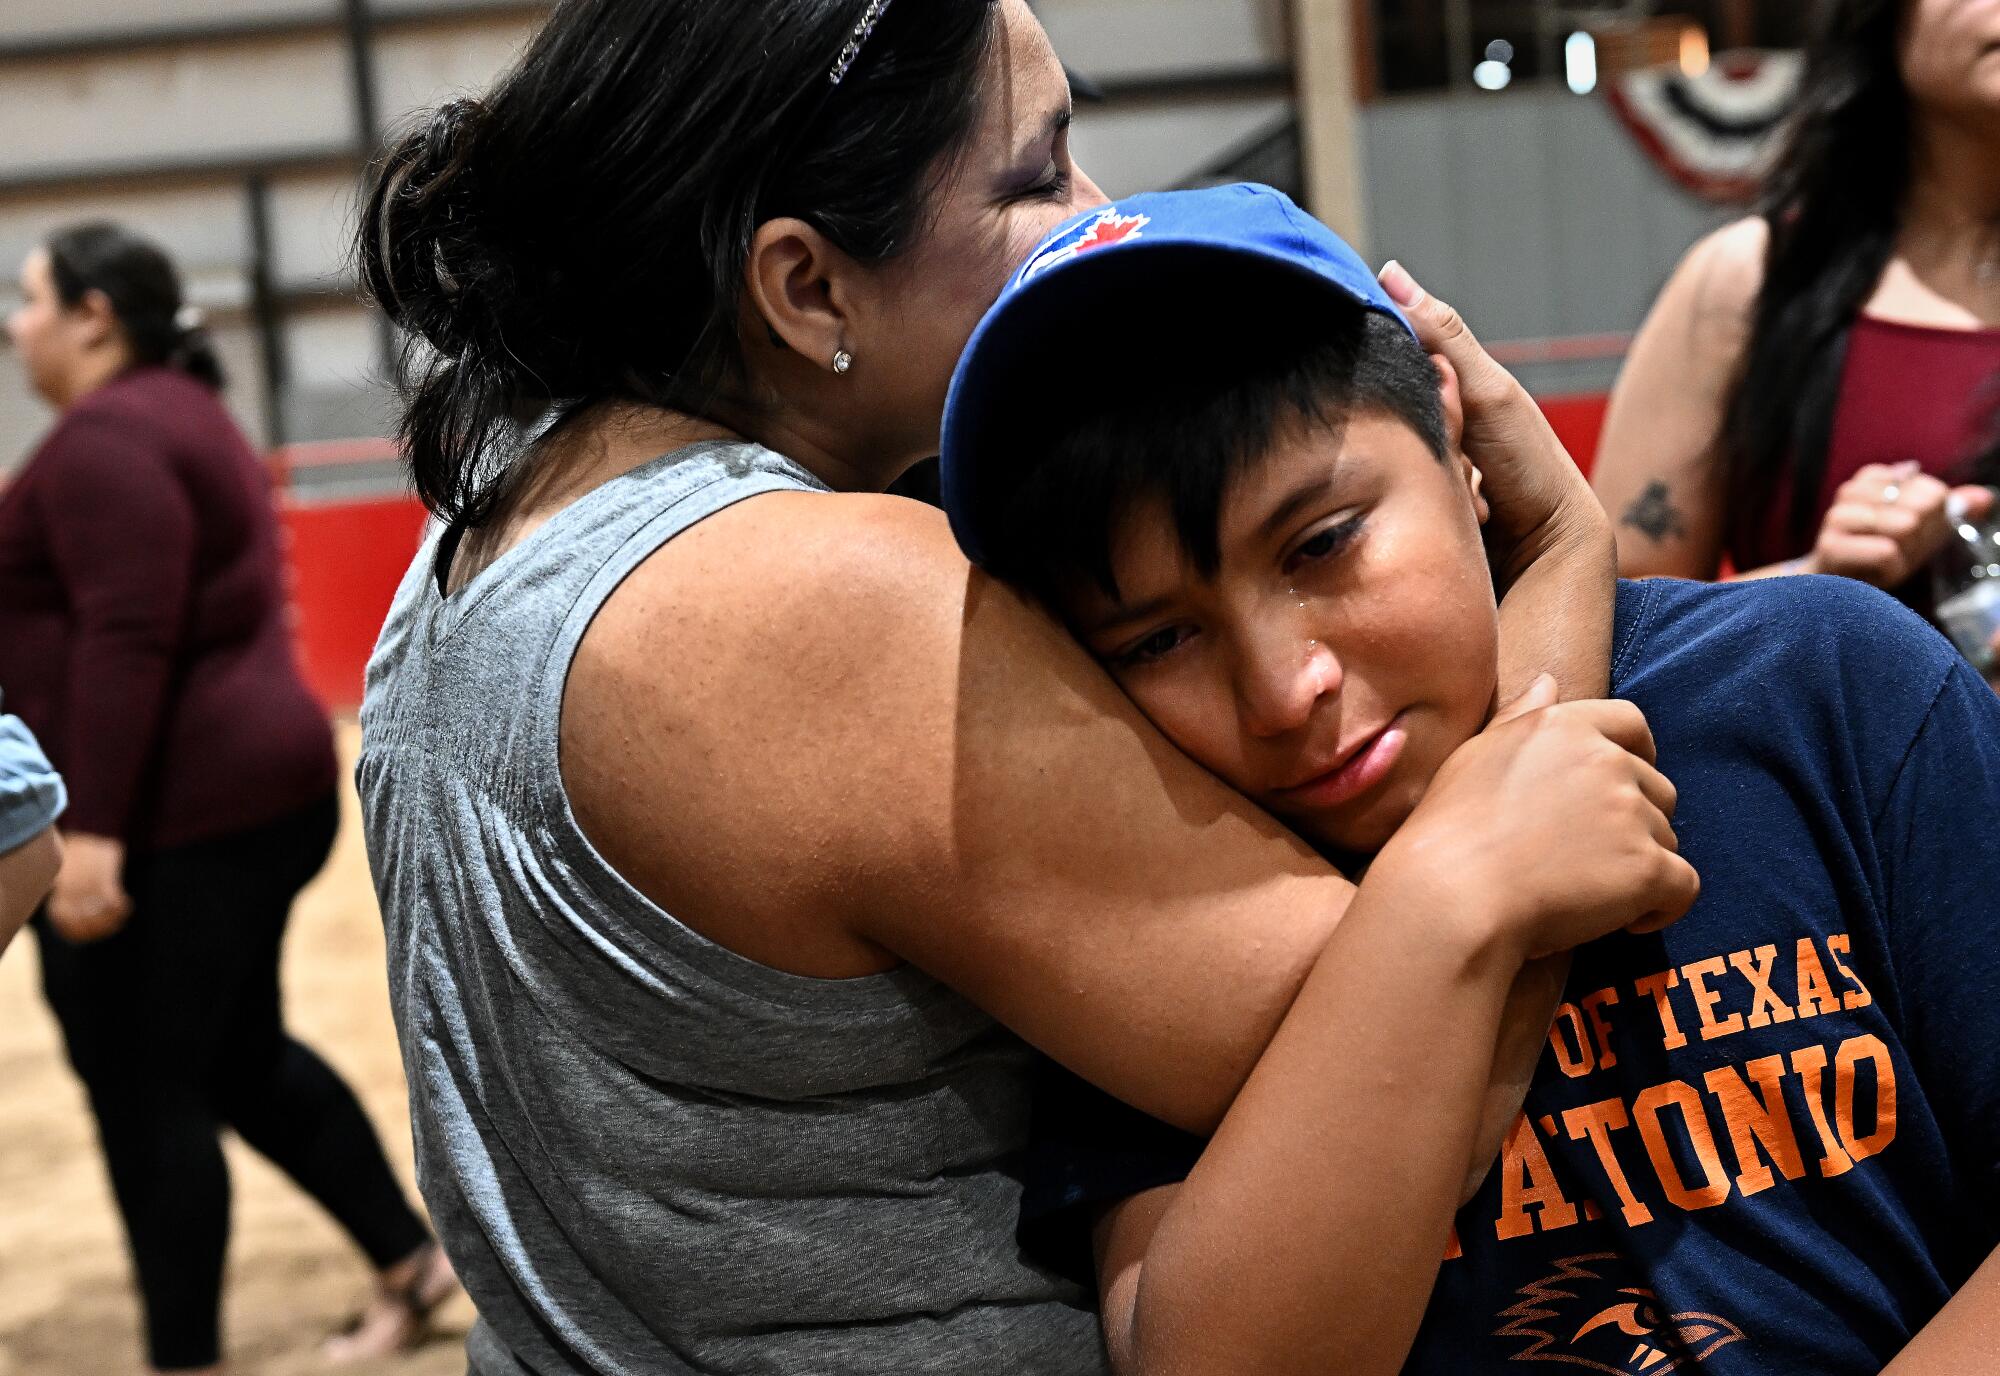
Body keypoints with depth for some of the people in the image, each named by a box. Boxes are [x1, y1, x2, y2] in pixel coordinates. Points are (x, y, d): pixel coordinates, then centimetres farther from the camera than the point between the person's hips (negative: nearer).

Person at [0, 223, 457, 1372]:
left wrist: (92, 832, -26)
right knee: (244, 1059, 21)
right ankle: (409, 1258, 27)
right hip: (256, 790, 11)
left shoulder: (105, 438, -14)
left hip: (169, 821, -11)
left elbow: (125, 643, -24)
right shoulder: (184, 414, 18)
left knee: (145, 1095, 0)